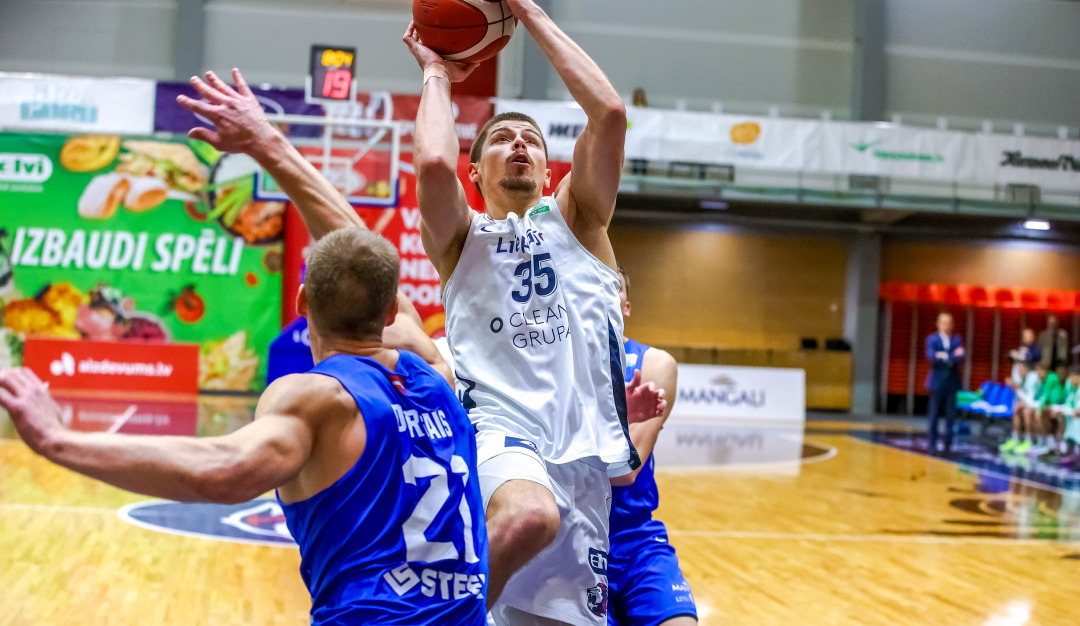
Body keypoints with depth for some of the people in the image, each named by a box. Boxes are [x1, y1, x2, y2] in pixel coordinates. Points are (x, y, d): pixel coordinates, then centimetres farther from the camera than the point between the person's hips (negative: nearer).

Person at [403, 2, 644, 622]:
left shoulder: (574, 218, 19)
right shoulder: (461, 235, 14)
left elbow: (610, 111, 3)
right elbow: (433, 163, -9)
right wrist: (437, 73, 9)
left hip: (585, 444, 3)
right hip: (502, 428, -3)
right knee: (528, 516, -37)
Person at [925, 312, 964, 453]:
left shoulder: (957, 340, 11)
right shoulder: (932, 339, 5)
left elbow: (961, 358, -3)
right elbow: (931, 356, -13)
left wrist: (944, 356, -19)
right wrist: (952, 356, -20)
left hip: (953, 382, 2)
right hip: (937, 382, -2)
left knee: (951, 415, -2)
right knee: (934, 414, -2)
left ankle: (948, 444, 4)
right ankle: (932, 443, 4)